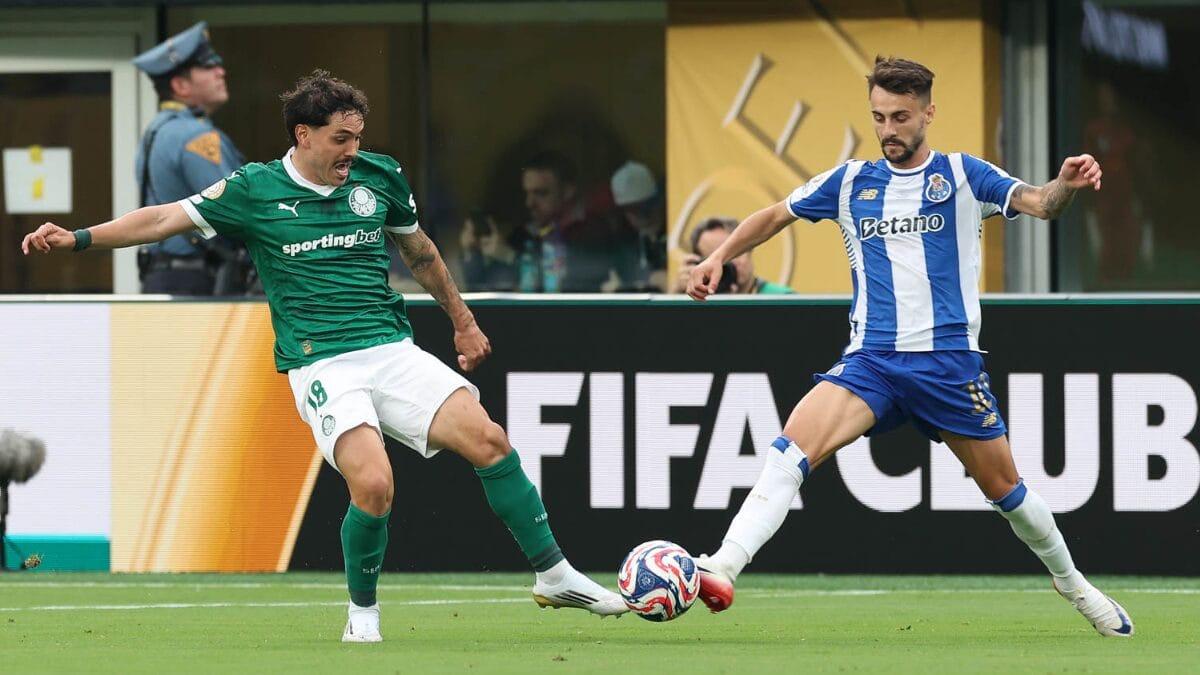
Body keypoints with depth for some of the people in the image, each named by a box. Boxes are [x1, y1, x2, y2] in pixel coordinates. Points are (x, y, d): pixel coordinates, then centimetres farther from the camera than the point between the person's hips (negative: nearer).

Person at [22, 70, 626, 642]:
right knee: (373, 484, -24)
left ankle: (553, 574, 0)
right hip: (321, 367, -4)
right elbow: (165, 218, -1)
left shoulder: (379, 177, 8)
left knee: (486, 438, -13)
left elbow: (418, 250, 24)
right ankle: (362, 614, 0)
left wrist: (463, 323, 31)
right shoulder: (255, 190, -1)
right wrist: (78, 238, -12)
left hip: (394, 351, 4)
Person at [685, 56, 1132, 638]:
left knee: (1004, 488, 7)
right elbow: (775, 216, 22)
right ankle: (721, 570, -35)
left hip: (950, 359, -1)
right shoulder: (851, 182, 11)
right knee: (794, 446, -23)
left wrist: (1066, 185, -33)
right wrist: (719, 258, 8)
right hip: (871, 360, 1)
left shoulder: (961, 175, 3)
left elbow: (1039, 204, -11)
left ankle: (1072, 584, 33)